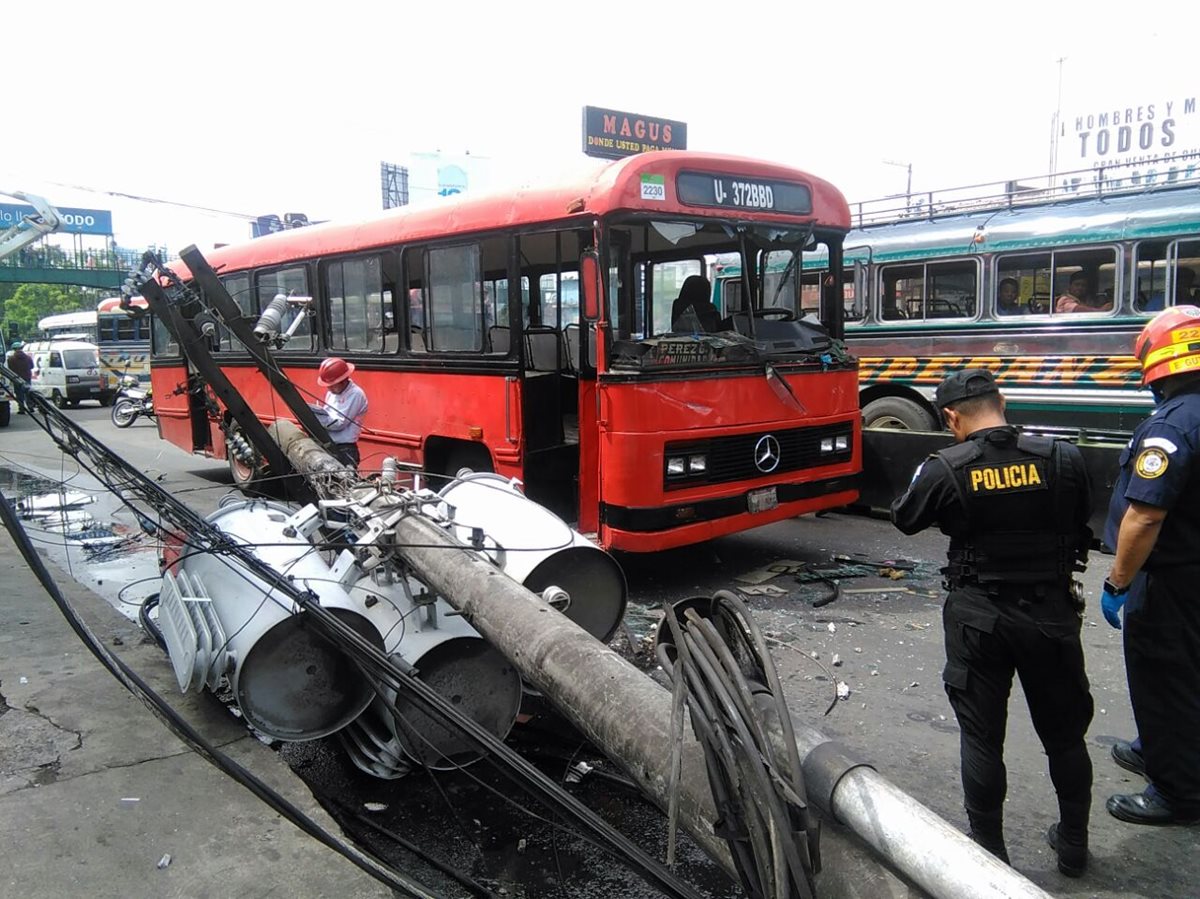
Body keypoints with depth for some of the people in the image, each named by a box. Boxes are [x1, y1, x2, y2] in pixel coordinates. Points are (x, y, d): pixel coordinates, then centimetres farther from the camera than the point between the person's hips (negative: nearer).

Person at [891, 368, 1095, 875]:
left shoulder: (945, 470, -15)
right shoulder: (1062, 459, -9)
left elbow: (904, 520, 1)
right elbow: (1081, 519, 8)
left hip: (978, 618, -2)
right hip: (1052, 613, 3)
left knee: (981, 737, 11)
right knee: (1065, 732, 20)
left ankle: (989, 851, 22)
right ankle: (1073, 844, 36)